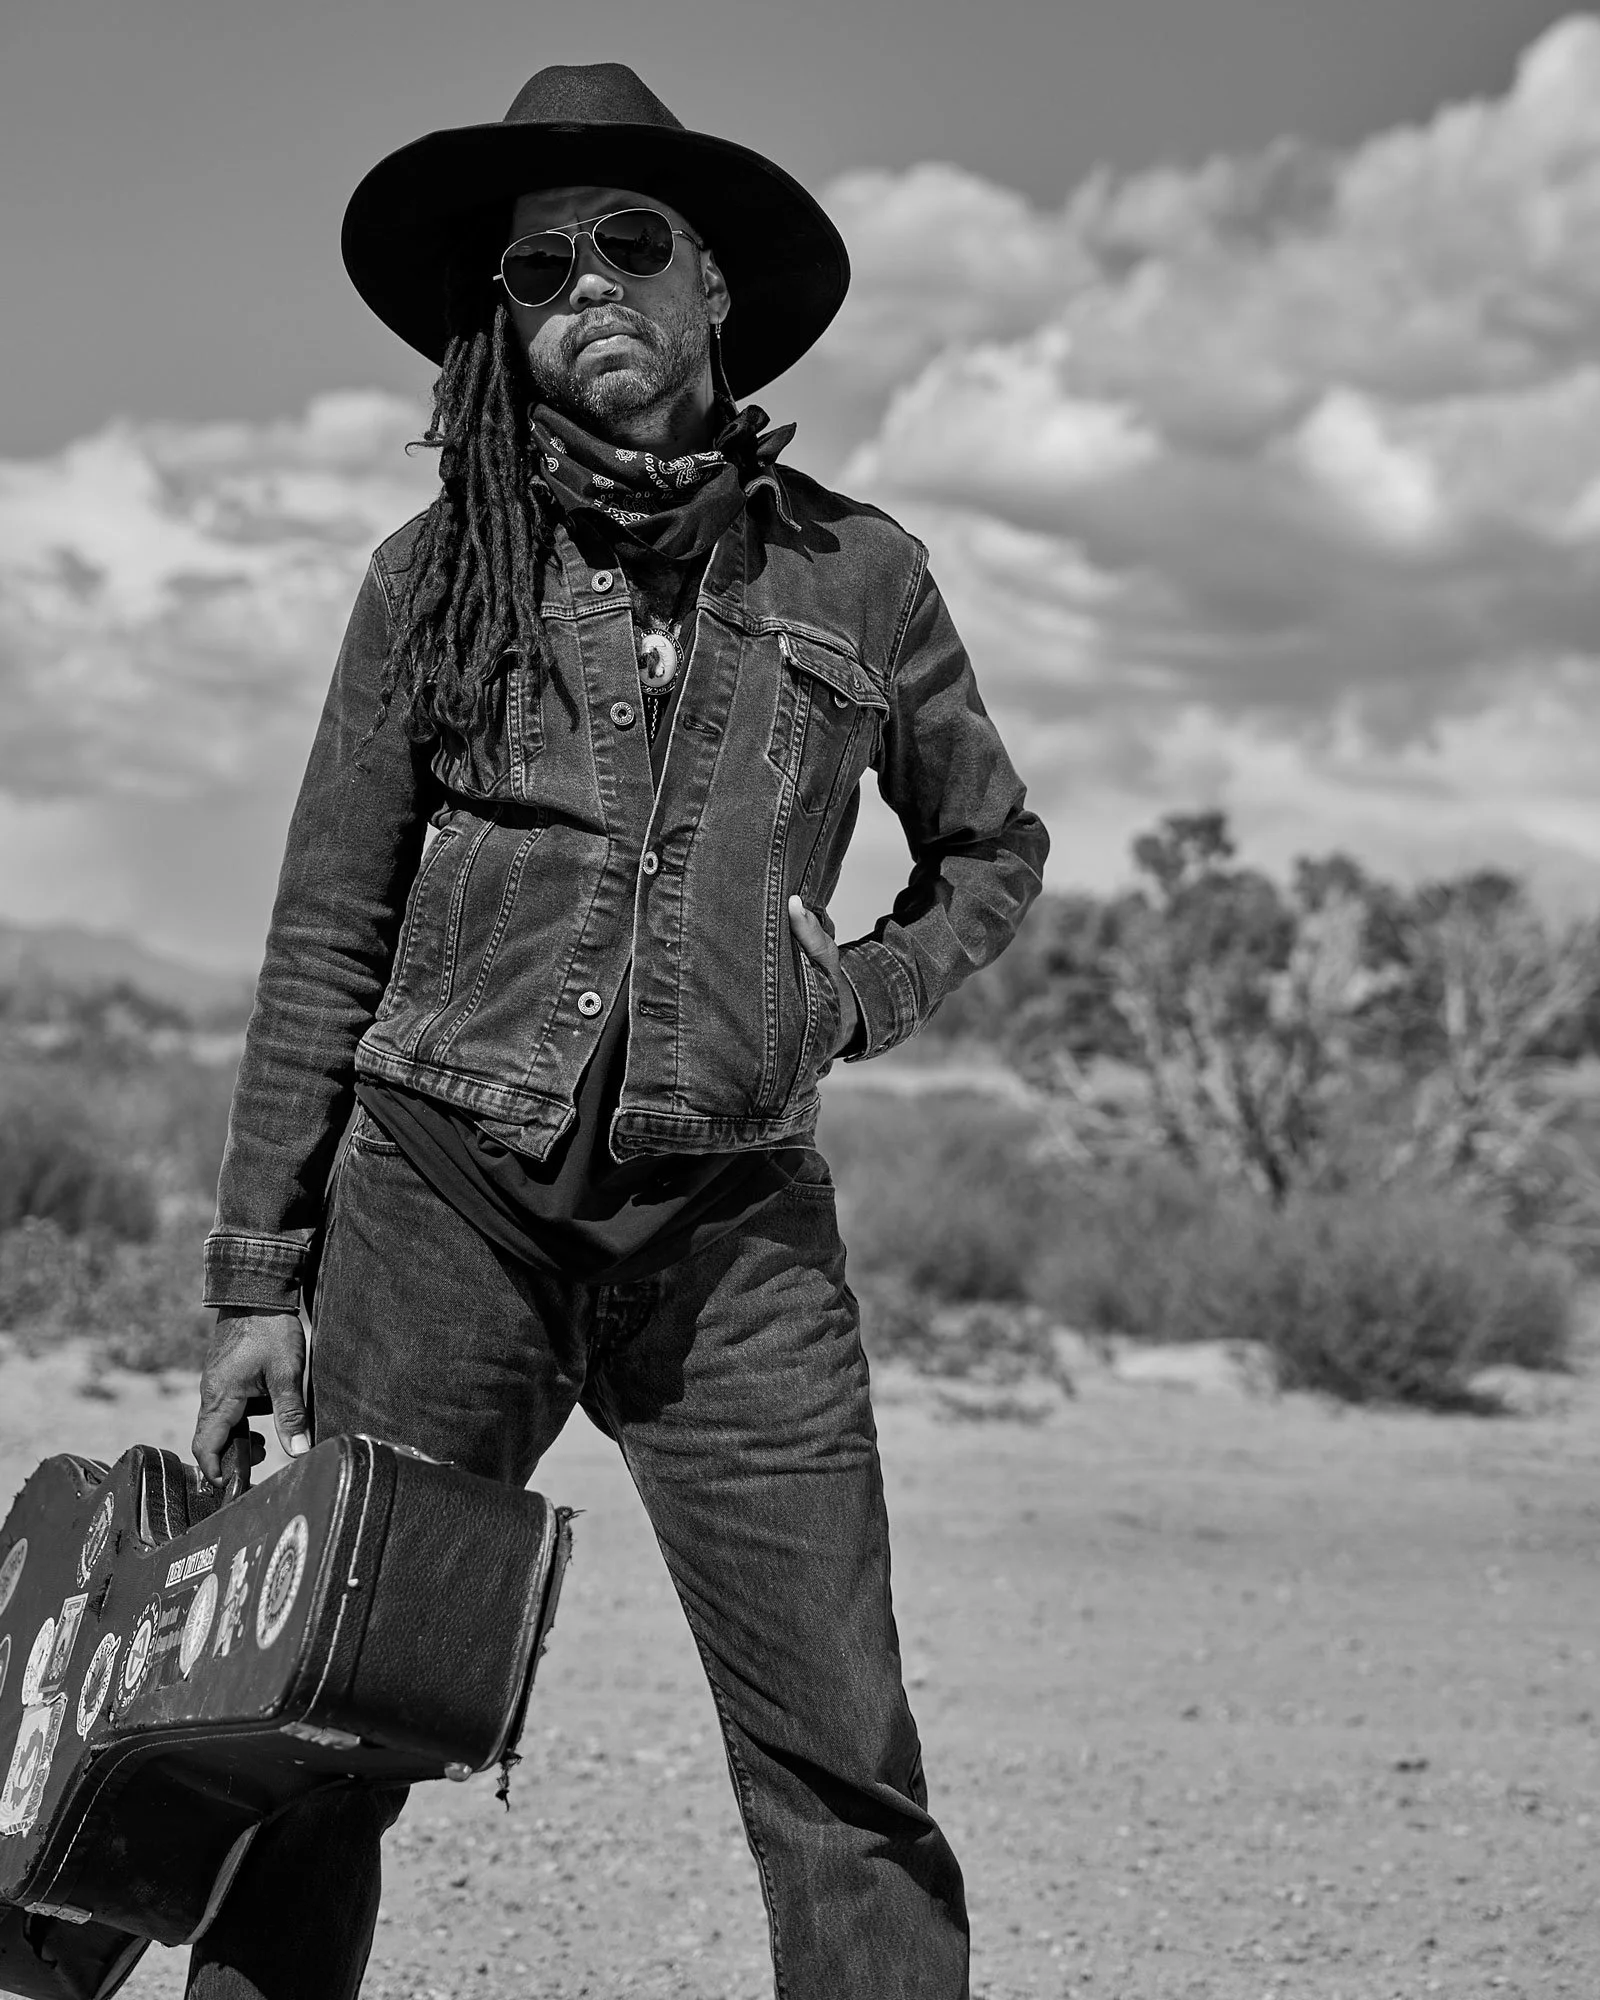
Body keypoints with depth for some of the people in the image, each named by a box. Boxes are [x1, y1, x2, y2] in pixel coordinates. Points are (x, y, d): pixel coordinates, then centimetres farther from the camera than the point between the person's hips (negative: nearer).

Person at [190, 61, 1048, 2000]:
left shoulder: (850, 572, 7)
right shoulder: (441, 571, 5)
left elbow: (992, 849, 23)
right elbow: (325, 940, 7)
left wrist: (854, 1000, 4)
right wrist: (258, 1279, 4)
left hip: (736, 1235, 1)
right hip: (445, 1195, 0)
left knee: (843, 1772, -5)